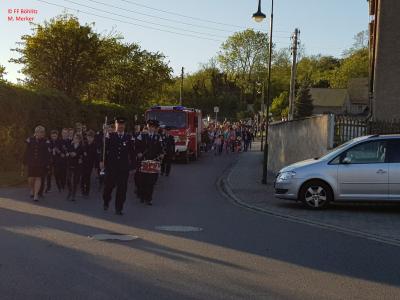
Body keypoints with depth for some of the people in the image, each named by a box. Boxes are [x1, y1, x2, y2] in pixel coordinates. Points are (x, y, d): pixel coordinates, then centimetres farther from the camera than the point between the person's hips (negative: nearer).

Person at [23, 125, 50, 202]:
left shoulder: (44, 142, -2)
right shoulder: (30, 140, 0)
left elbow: (46, 154, -1)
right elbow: (27, 152, 5)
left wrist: (46, 163, -3)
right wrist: (25, 162, 5)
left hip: (40, 164, -1)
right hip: (31, 163, 1)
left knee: (38, 178, -3)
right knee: (31, 178, 2)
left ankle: (36, 194, 0)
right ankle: (32, 190, 32)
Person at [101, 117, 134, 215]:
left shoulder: (129, 137, 6)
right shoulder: (110, 136, 2)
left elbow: (131, 152, 7)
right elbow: (104, 149, -3)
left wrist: (131, 164, 3)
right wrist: (102, 161, -11)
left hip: (124, 167, 1)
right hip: (111, 166, -1)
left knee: (122, 188, 2)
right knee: (109, 185, 6)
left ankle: (119, 208, 12)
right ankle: (106, 202, 33)